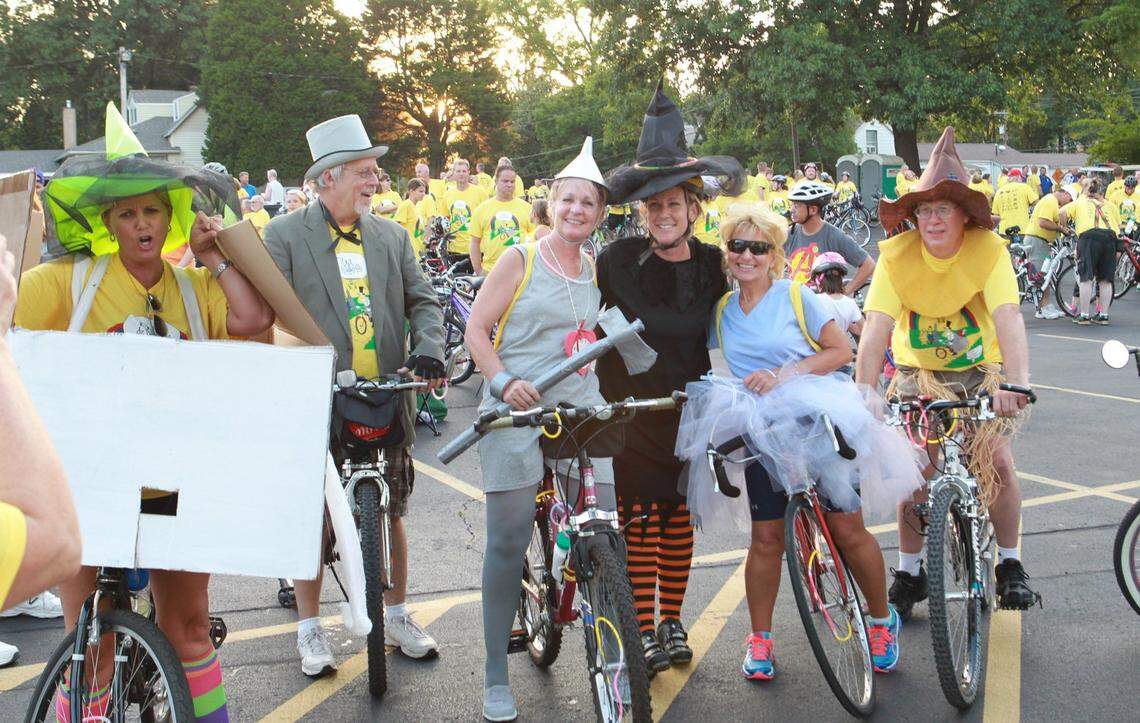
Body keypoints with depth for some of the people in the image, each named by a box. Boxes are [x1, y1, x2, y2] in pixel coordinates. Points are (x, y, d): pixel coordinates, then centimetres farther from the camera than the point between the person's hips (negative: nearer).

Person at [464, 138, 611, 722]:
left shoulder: (595, 270, 14)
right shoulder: (520, 259, 1)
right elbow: (476, 330, -2)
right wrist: (503, 380, -17)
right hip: (518, 410, -4)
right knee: (508, 540, -4)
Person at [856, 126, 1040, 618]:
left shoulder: (989, 250, -20)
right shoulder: (896, 256, -17)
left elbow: (1009, 320, -33)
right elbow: (876, 330, -26)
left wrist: (1017, 382, -49)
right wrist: (863, 394, -40)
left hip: (980, 370, -1)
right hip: (918, 373, 1)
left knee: (995, 459, -16)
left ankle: (1010, 564, 5)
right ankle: (908, 571, 7)